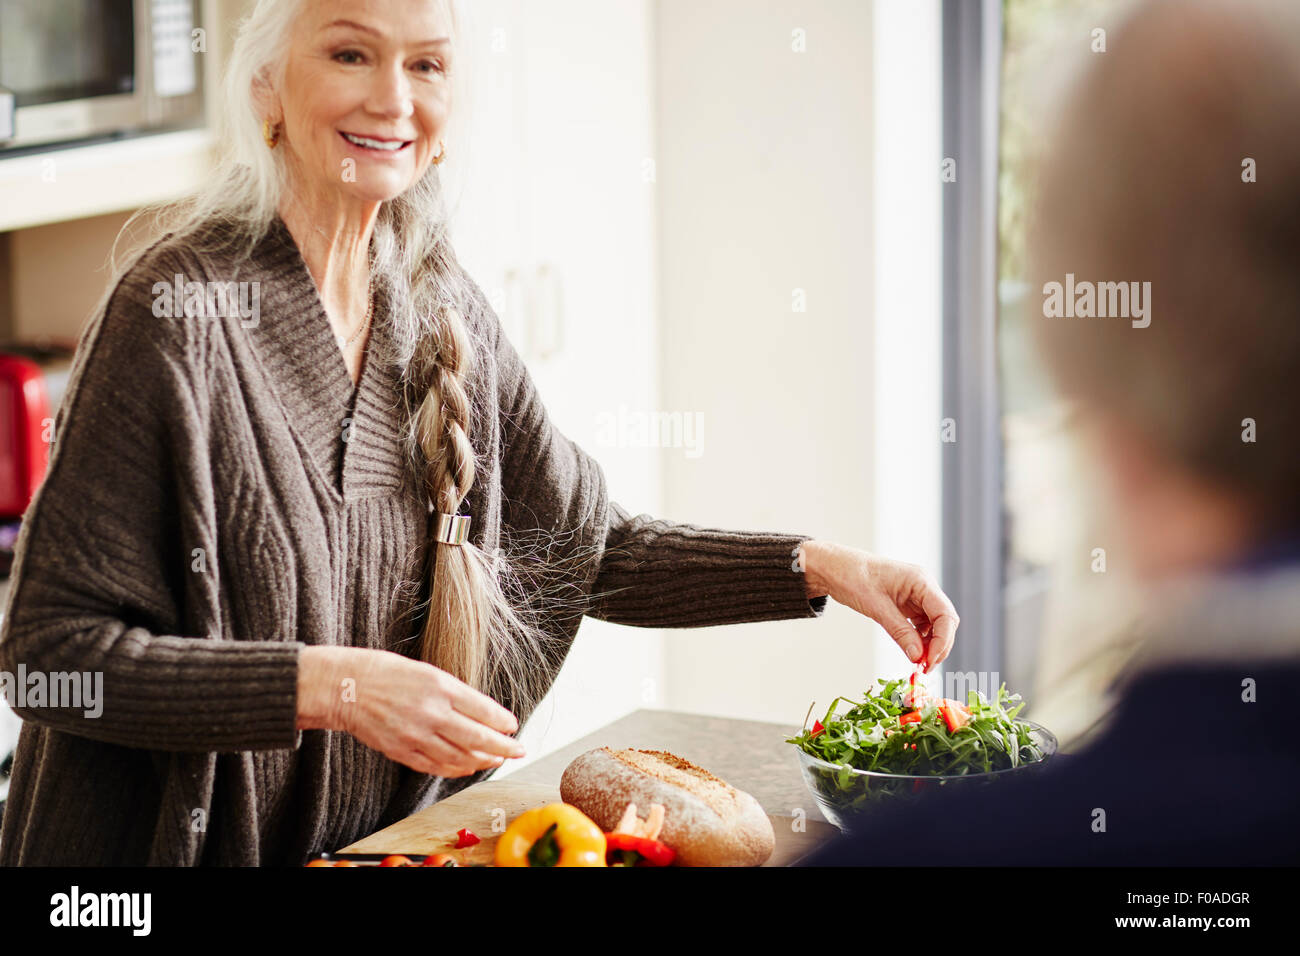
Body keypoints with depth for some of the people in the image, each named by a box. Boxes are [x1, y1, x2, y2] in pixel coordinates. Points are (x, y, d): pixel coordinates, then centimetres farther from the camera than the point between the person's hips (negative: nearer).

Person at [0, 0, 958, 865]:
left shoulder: (443, 312, 4)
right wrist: (330, 686, -25)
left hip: (390, 831, 5)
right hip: (187, 843, -5)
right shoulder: (178, 311, -15)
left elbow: (582, 545, 11)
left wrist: (823, 565, 2)